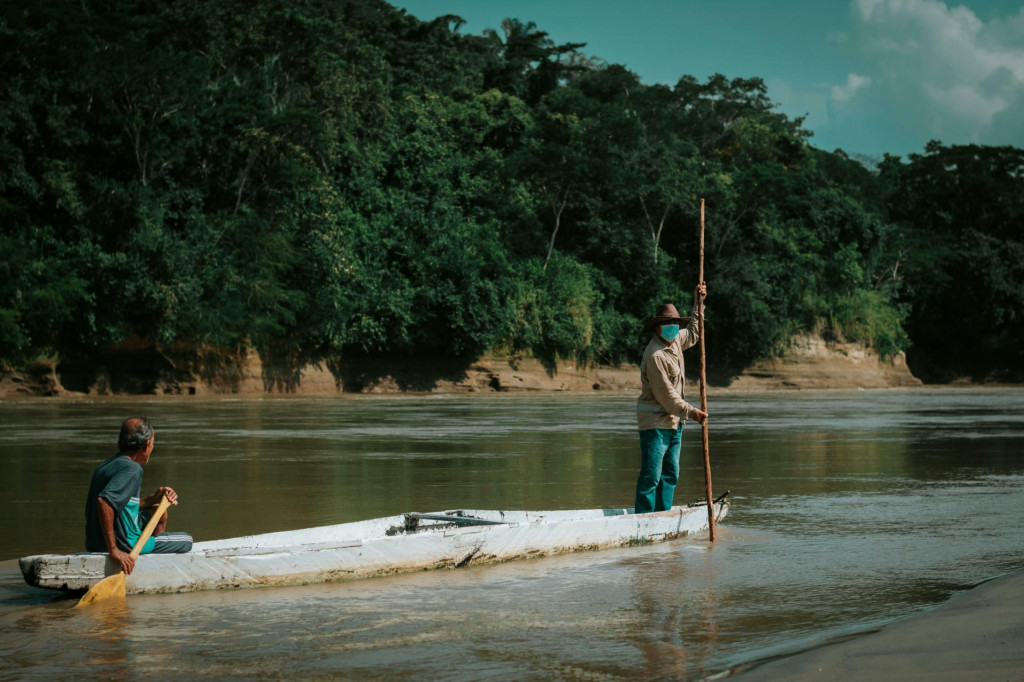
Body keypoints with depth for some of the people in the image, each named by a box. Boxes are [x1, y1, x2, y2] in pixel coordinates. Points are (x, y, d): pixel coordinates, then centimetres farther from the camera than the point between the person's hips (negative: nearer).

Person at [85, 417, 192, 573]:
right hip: (124, 545, -9)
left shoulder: (106, 466, 11)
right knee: (186, 540, 8)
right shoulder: (132, 469, -19)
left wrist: (152, 499, 11)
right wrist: (114, 550, -33)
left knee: (159, 513, 31)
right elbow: (104, 501, -34)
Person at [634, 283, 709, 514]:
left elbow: (693, 334, 33)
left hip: (674, 421, 10)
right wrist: (690, 412, -15)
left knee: (671, 474, 11)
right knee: (651, 475, -10)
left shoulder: (675, 341, 9)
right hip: (655, 423, -10)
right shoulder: (654, 355, -20)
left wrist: (697, 304, 25)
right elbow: (665, 395, -20)